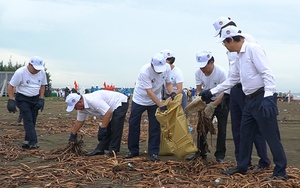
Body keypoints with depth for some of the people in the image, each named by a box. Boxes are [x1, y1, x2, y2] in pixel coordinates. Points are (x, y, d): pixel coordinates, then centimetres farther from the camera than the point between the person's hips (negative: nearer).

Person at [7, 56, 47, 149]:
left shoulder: (42, 72, -4)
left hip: (35, 99, 5)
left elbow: (42, 85, 10)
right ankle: (33, 142, -15)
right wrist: (11, 100, -18)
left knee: (33, 121, 2)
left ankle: (27, 142, 11)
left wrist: (41, 99, 1)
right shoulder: (20, 72, -18)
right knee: (28, 120, -12)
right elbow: (10, 86, -13)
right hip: (23, 99, -5)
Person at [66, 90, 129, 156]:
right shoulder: (81, 107, -4)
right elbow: (79, 121, 11)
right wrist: (72, 135, 17)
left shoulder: (92, 100, -35)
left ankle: (113, 150, -7)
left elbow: (108, 113, -37)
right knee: (106, 130, 9)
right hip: (111, 108, 10)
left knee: (115, 129, -14)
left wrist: (102, 129, -34)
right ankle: (100, 149, 14)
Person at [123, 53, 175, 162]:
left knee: (155, 127, 0)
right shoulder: (145, 71, -32)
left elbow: (168, 83, -2)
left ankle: (153, 153, 8)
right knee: (133, 124, 4)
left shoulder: (167, 68, -18)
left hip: (155, 101, 3)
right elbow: (149, 92, -32)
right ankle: (133, 151, 19)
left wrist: (172, 93, -23)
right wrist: (161, 106, -35)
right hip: (139, 100, -3)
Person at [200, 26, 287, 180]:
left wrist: (268, 97, -29)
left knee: (271, 136, -3)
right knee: (245, 134, 16)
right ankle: (242, 167, 29)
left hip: (262, 98, -10)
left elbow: (267, 73, -20)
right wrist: (211, 92, 27)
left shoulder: (253, 49, -13)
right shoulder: (240, 56, 17)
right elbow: (232, 79, 26)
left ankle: (280, 172, 7)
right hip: (250, 100, 10)